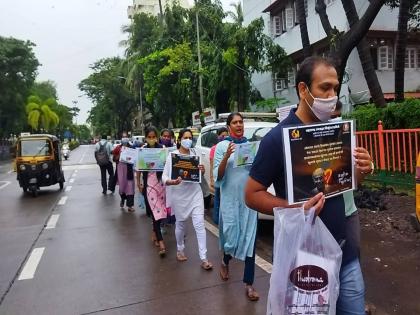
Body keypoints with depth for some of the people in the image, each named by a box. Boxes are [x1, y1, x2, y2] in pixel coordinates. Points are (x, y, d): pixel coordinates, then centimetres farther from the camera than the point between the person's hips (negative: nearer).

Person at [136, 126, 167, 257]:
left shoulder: (162, 148, 0)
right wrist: (138, 182, 11)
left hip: (161, 181, 2)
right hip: (149, 182, -2)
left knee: (159, 208, 10)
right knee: (155, 210, -7)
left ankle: (155, 232, 35)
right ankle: (161, 242, -7)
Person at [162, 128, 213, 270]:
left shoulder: (195, 154, 5)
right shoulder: (172, 155, -5)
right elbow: (164, 176, -6)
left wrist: (202, 170, -10)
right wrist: (171, 182, -28)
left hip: (195, 193, 2)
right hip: (179, 194, -2)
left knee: (199, 224, -4)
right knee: (180, 224, 13)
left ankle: (203, 258, 1)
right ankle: (180, 250, 37)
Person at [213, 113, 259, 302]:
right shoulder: (222, 146, -2)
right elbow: (218, 176, -8)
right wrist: (226, 156, -22)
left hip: (249, 198, 2)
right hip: (230, 198, -2)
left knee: (250, 238, 2)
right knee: (232, 236, 7)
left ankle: (248, 283, 13)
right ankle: (225, 262, 41)